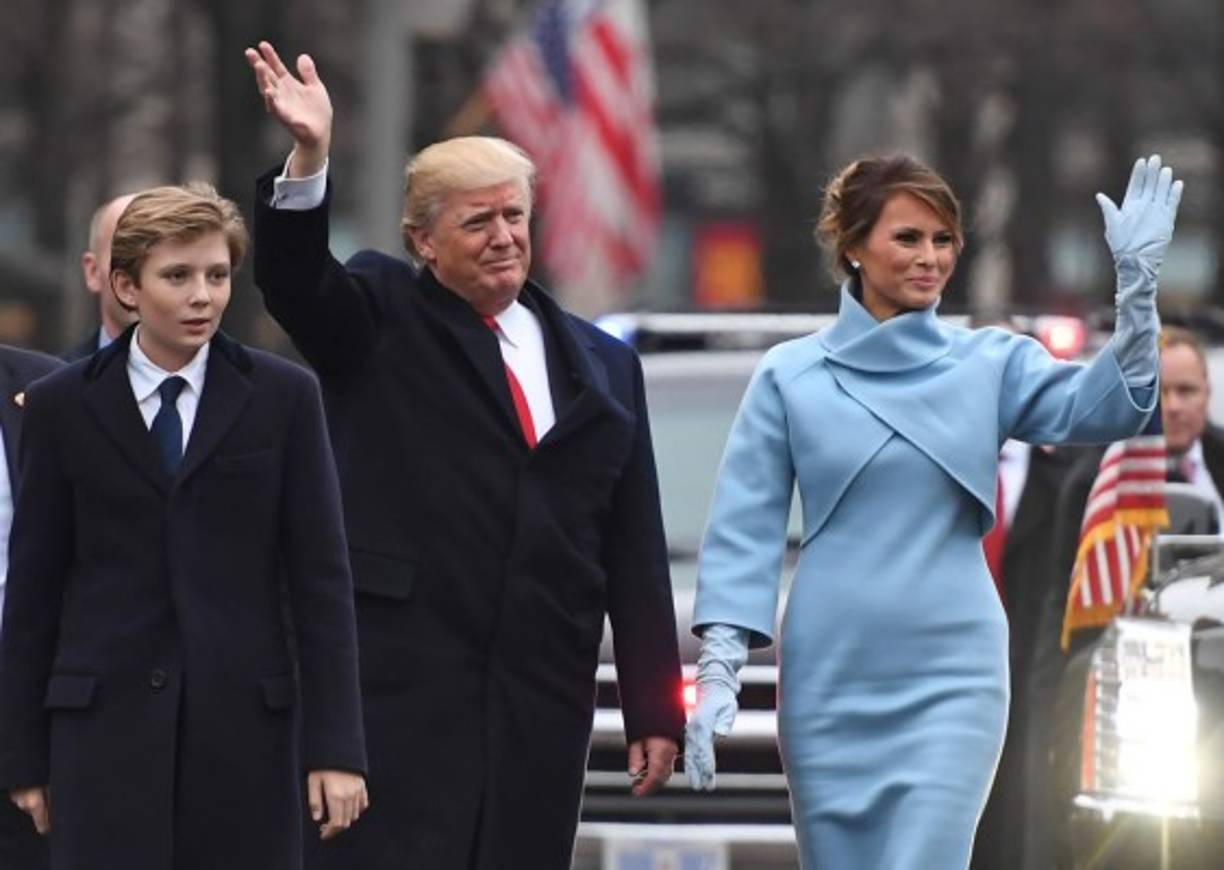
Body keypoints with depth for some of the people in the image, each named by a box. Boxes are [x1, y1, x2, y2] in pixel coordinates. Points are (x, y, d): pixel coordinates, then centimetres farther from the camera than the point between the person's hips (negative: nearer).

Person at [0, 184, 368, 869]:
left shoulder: (284, 398, 4)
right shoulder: (62, 407, 5)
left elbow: (322, 576, 2)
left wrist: (336, 745, -4)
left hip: (246, 721, 0)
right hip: (106, 720, 0)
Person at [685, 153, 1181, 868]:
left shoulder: (990, 363, 4)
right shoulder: (791, 376, 3)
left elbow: (1102, 409, -13)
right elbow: (745, 527, 2)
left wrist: (1138, 282, -26)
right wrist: (718, 670, -7)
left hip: (951, 677, -1)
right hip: (828, 681, 1)